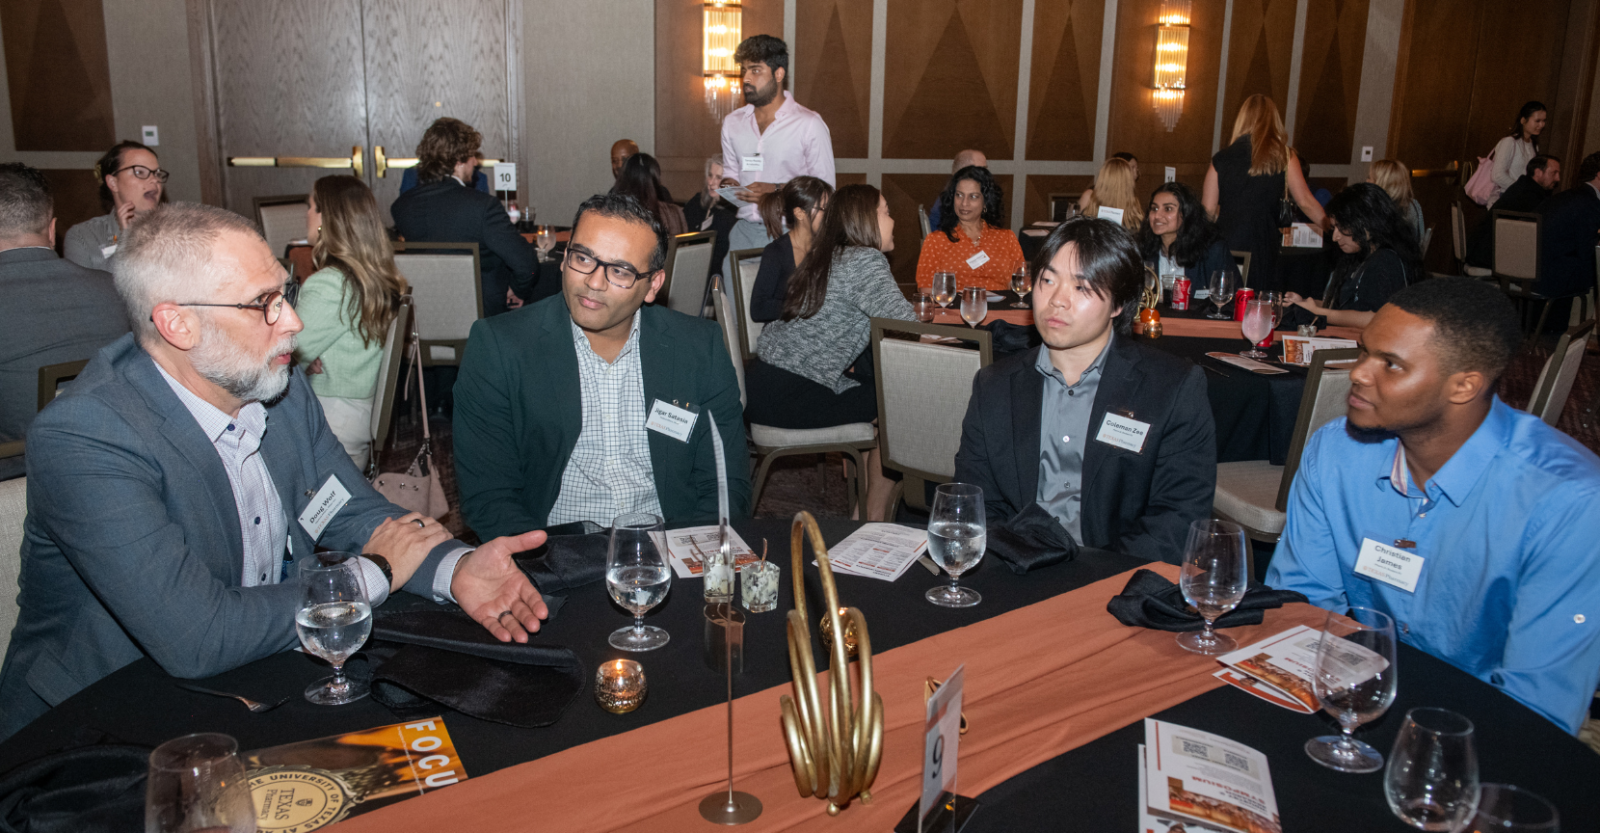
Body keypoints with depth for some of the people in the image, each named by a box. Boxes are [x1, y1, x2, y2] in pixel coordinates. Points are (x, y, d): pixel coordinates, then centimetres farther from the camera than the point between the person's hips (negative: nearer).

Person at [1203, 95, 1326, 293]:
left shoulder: (1221, 160, 6)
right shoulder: (1284, 157, 2)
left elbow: (1207, 211, 7)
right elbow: (1305, 202, 5)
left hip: (1225, 245, 2)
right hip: (1262, 245, -2)